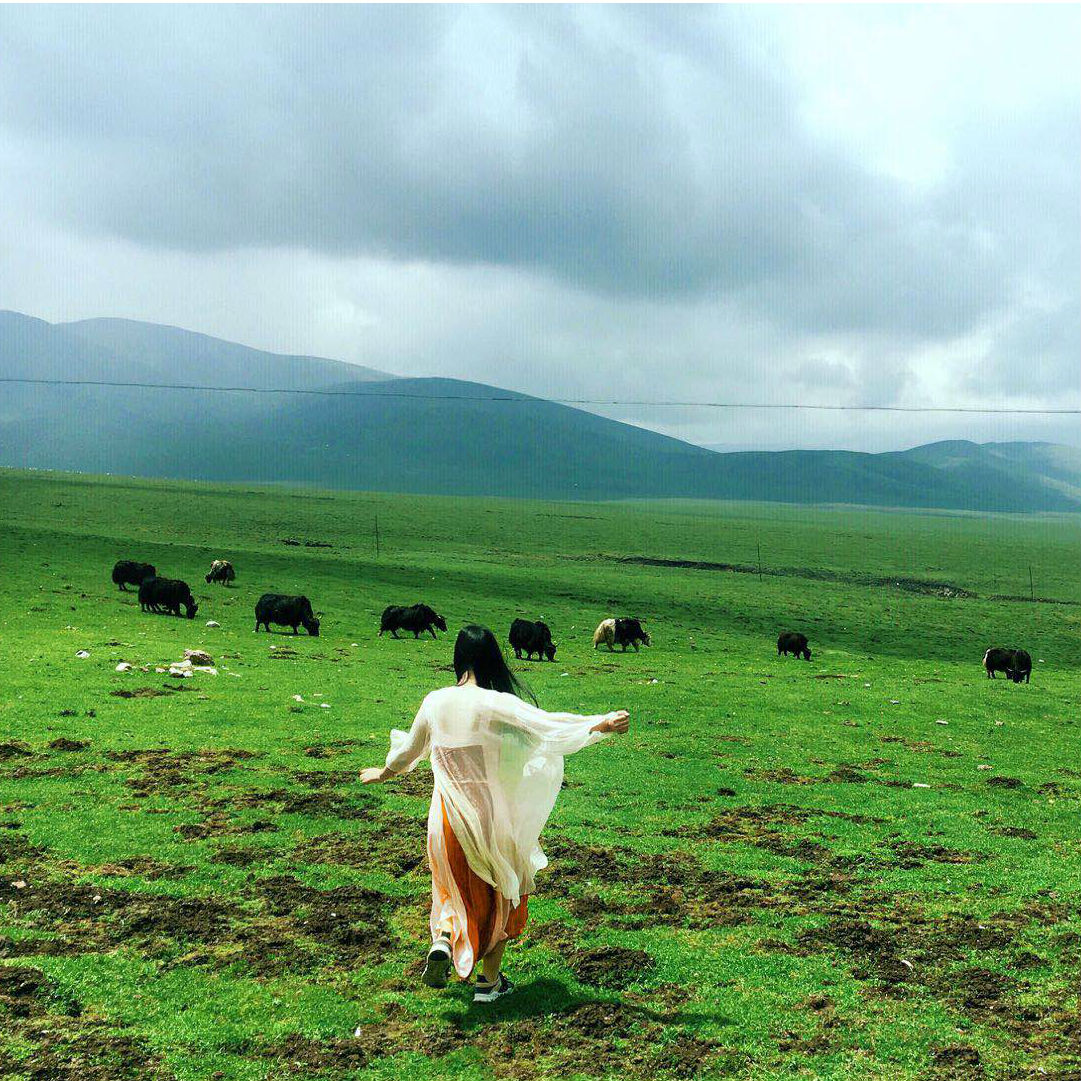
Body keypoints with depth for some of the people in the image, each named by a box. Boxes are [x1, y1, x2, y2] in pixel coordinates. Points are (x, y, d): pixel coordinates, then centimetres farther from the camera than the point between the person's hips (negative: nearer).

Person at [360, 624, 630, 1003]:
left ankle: (445, 936, -3)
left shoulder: (435, 702, -3)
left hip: (447, 812, 3)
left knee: (458, 885, 25)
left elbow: (408, 750, 10)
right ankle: (490, 981, 24)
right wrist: (603, 725, -19)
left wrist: (383, 773, 29)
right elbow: (548, 725, -22)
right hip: (490, 812, -3)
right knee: (496, 892, 17)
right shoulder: (497, 704, -16)